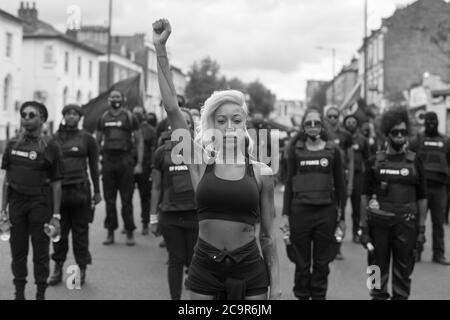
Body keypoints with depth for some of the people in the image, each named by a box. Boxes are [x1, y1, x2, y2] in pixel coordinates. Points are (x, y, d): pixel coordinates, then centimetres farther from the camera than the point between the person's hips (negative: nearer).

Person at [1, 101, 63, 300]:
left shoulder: (50, 148, -3)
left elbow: (56, 183, -2)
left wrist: (56, 215, -6)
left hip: (40, 203, -3)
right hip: (16, 200, 3)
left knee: (41, 251, 2)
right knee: (18, 250, 7)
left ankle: (41, 293, 13)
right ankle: (19, 292, 18)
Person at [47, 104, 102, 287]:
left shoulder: (87, 139, 5)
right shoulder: (54, 139, 9)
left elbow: (94, 166, 7)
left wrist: (97, 191, 5)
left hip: (80, 190, -2)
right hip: (59, 190, 2)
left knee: (80, 231, 2)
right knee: (59, 231, 4)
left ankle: (81, 270, 11)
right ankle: (58, 269, 15)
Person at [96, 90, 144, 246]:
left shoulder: (130, 117, 2)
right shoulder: (103, 118, 11)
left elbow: (139, 141, 2)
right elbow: (97, 142, 16)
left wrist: (139, 164, -5)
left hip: (125, 160, -3)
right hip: (108, 160, 3)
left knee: (127, 199, -1)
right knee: (109, 199, 6)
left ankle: (130, 233, 6)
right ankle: (110, 232, 13)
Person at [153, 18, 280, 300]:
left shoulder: (262, 173, 0)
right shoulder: (200, 163, 1)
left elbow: (268, 236, 5)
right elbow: (172, 108, -6)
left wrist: (276, 286, 0)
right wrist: (161, 49, -11)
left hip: (249, 269, 0)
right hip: (205, 266, 1)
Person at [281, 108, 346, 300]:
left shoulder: (332, 150, 4)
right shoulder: (296, 150, 3)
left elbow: (339, 183, 8)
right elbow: (289, 182, 6)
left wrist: (341, 212, 4)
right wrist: (285, 214, 2)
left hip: (326, 212, 0)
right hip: (300, 210, 0)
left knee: (322, 262, 6)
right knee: (302, 261, 6)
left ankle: (319, 296, 19)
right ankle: (302, 295, 19)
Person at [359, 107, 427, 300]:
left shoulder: (414, 162, 4)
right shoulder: (375, 162, 3)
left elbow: (422, 198, 6)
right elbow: (365, 196, 5)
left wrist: (421, 229, 1)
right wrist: (364, 228, -1)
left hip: (406, 225, 0)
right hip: (378, 224, 0)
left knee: (403, 271, 5)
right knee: (378, 270, 6)